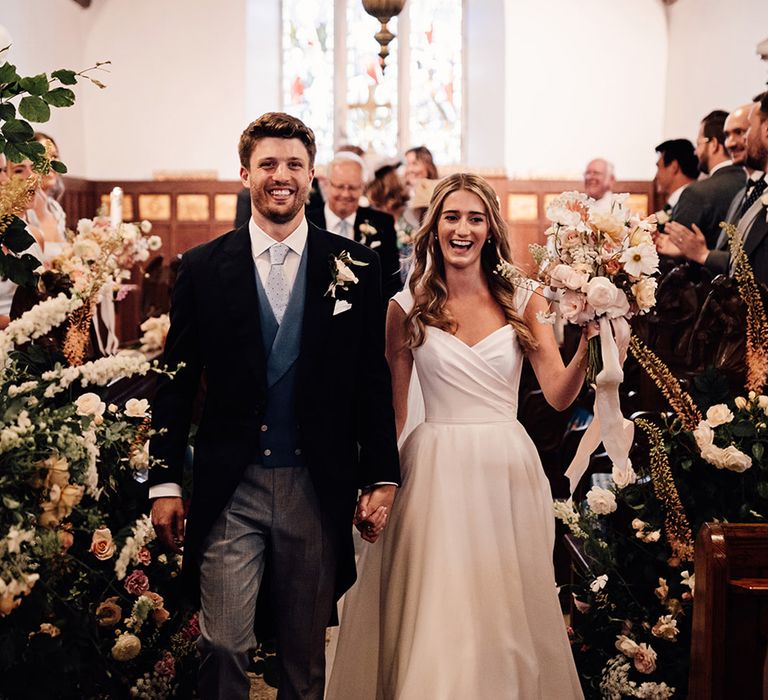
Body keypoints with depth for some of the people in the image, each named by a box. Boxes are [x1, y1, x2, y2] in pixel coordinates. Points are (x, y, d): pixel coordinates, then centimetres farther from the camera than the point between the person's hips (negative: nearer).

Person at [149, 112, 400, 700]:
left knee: (307, 651, 12)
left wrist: (381, 478, 2)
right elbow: (176, 383, 4)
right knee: (223, 646, -3)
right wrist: (165, 482, 1)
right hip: (229, 490, -1)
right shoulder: (204, 268, 2)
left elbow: (373, 381, 5)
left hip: (319, 490, 1)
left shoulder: (355, 266, 3)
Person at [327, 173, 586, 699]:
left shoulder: (523, 300, 2)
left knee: (507, 617, 8)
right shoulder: (409, 307, 2)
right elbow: (394, 408, 7)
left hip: (508, 471, 1)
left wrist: (589, 341, -22)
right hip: (436, 472, -1)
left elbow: (559, 395, -6)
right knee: (435, 617, 1)